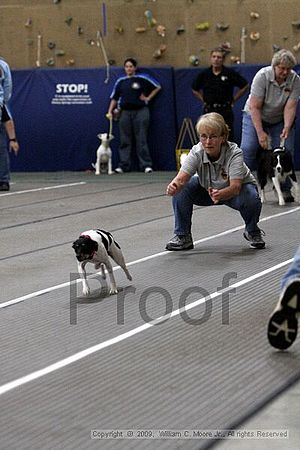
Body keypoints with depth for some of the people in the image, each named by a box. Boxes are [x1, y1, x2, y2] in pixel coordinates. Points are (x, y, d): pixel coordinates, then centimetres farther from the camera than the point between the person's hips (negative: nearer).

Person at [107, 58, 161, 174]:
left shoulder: (143, 78, 0)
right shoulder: (120, 81, 9)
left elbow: (157, 87, 9)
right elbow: (114, 98, 13)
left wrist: (148, 98, 3)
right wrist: (110, 112, 5)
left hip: (140, 111, -3)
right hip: (125, 112, 3)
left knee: (141, 139, -4)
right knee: (125, 141, 5)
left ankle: (146, 165, -1)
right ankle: (124, 165, 9)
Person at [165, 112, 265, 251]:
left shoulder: (234, 153, -33)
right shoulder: (197, 152, -25)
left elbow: (235, 187, -43)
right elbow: (181, 178, -36)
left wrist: (220, 194, -65)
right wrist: (174, 186, -60)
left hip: (239, 189, -3)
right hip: (208, 189, 3)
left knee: (252, 198, -35)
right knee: (181, 190, -23)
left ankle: (252, 232, -1)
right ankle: (182, 236, -6)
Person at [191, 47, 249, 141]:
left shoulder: (230, 73, -3)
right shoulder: (204, 74, 4)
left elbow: (245, 86, 6)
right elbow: (195, 89, 20)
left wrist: (233, 99, 4)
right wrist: (203, 100, 10)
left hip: (225, 111, -2)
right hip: (208, 111, 2)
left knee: (228, 138, -2)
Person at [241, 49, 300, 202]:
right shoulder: (262, 76, -26)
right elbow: (255, 107, -26)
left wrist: (286, 128, -35)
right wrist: (260, 133, -30)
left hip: (280, 119, 2)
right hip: (255, 116, -2)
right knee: (248, 148, -17)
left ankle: (285, 189, -2)